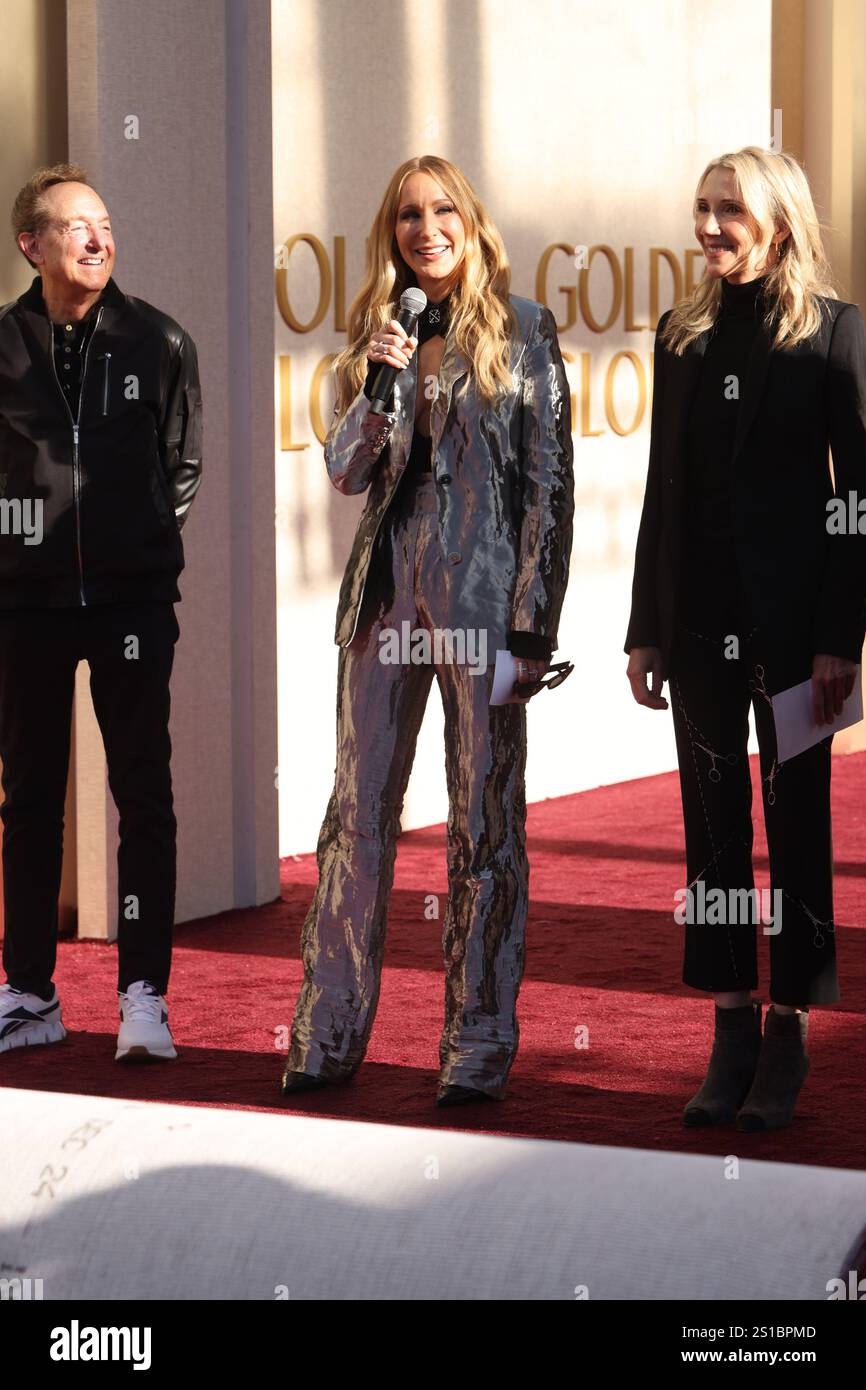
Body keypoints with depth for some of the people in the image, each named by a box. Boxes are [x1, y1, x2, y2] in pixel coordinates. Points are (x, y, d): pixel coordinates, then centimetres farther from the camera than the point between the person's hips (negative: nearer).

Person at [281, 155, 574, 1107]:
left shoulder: (522, 330, 1)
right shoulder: (375, 335, 12)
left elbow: (551, 481, -2)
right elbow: (345, 472, 7)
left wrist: (534, 619, -7)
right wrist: (384, 383, -10)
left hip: (484, 593, -4)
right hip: (387, 588, 4)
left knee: (485, 822, 1)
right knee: (358, 810, 6)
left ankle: (479, 1045, 8)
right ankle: (328, 1034, 13)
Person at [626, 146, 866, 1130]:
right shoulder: (684, 336, 9)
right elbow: (664, 489, 12)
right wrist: (644, 629, 8)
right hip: (699, 610, 4)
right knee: (712, 822, 6)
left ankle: (787, 1030, 10)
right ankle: (732, 1032, 12)